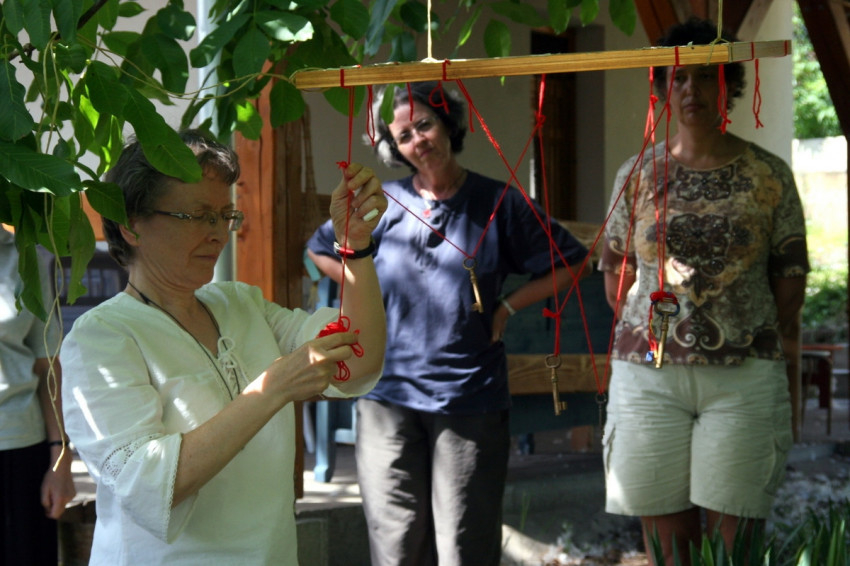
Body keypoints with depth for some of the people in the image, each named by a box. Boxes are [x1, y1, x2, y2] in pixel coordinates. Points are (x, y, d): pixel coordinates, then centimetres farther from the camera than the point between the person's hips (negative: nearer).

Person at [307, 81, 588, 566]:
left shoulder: (497, 203, 2)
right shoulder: (383, 203, 5)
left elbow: (570, 262, 9)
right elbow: (321, 251, 20)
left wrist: (507, 308, 1)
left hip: (470, 399, -1)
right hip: (389, 396, 1)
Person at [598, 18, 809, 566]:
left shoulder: (768, 174, 5)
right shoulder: (638, 175, 8)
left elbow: (790, 279, 8)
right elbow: (617, 275, 13)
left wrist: (749, 344, 6)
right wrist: (659, 334, 7)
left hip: (744, 380, -1)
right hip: (649, 375, 1)